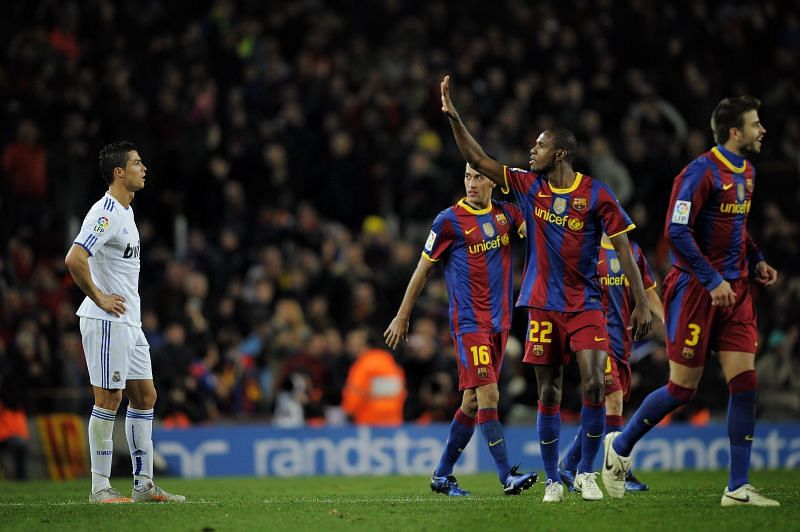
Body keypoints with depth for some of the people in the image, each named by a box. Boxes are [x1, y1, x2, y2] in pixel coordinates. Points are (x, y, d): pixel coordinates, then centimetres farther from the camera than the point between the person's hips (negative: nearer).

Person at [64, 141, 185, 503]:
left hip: (130, 323, 10)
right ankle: (99, 487, -2)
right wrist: (99, 298, -20)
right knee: (108, 399, -7)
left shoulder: (125, 212, 16)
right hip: (107, 321, -10)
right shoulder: (105, 213, -16)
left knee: (144, 396, 10)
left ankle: (144, 484, 14)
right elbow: (74, 259, -27)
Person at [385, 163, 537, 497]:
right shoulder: (449, 220, -4)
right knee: (488, 395, -15)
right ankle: (507, 476, -17)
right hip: (468, 322, -6)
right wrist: (402, 317, 6)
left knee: (472, 402, 9)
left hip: (499, 321, 6)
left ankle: (442, 475, 19)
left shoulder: (506, 213, 10)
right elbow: (423, 269, 3)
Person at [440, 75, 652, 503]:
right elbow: (478, 160, 5)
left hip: (585, 305, -3)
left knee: (593, 386, -15)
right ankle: (553, 480, 10)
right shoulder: (529, 187, 5)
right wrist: (453, 117, -5)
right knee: (548, 393, 3)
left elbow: (624, 249, -3)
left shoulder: (596, 194, -5)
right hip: (543, 305, 3)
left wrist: (641, 303, -7)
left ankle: (586, 473, -1)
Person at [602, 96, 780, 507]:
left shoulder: (746, 172, 12)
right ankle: (619, 446, 23)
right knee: (683, 389, -2)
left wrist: (756, 260, 10)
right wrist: (712, 280, -21)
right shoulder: (701, 172, -15)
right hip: (696, 289, -7)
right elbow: (676, 231, -19)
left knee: (744, 382, -3)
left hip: (734, 291, 7)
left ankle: (737, 488, 0)